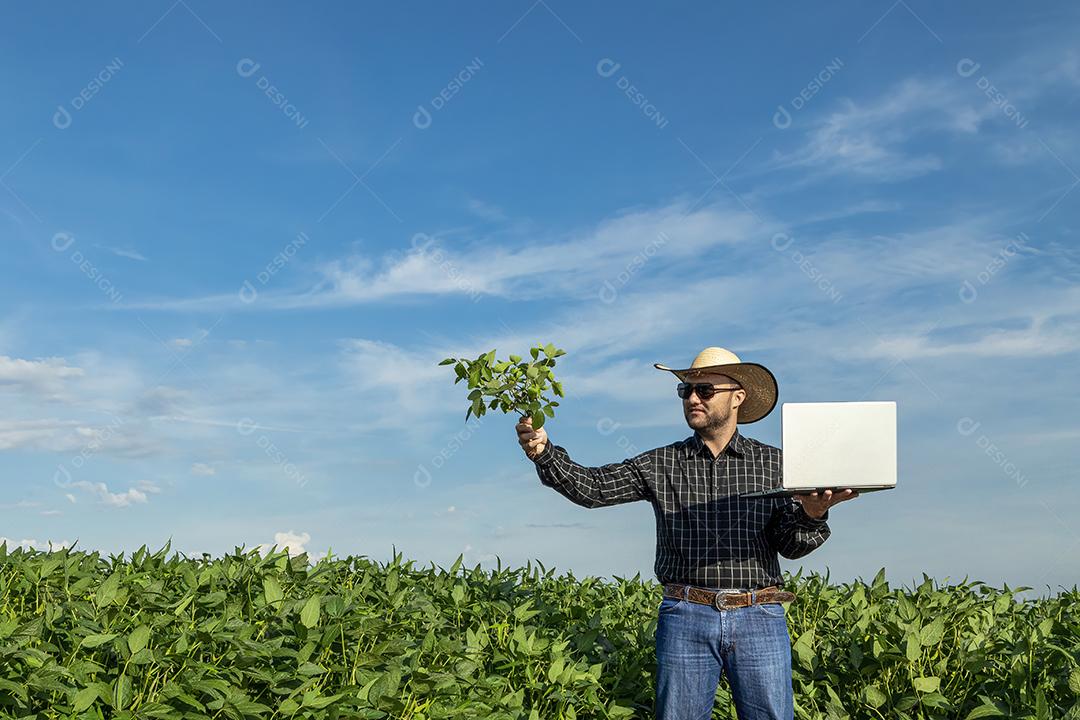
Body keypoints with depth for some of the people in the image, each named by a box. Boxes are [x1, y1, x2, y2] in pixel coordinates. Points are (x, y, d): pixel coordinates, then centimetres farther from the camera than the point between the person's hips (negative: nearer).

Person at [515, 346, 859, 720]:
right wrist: (544, 453, -17)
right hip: (686, 618, 0)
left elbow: (790, 546, 3)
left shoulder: (772, 462, 8)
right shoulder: (660, 464, 8)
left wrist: (812, 515, -18)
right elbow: (593, 487, -1)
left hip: (759, 619, 0)